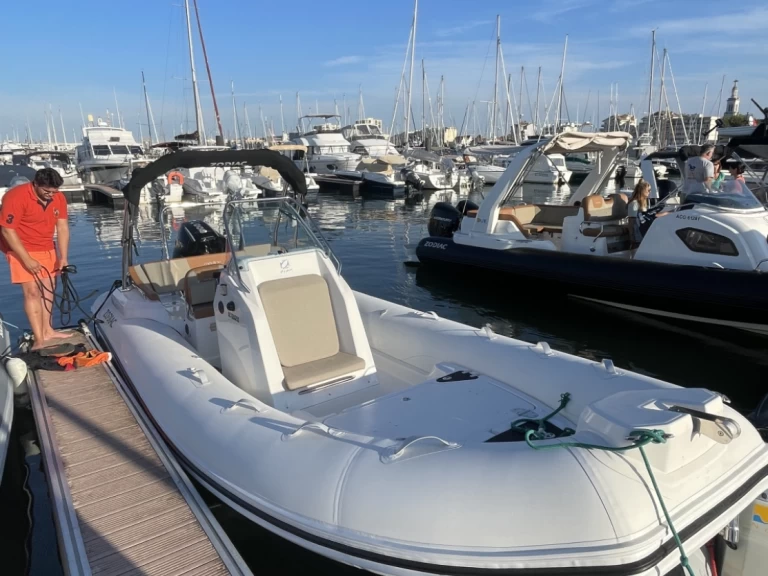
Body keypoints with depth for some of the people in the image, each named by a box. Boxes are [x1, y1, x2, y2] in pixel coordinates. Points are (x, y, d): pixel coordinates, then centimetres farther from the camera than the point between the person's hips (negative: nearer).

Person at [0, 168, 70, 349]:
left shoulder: (59, 198, -7)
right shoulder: (16, 197, -24)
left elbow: (62, 228, -5)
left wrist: (63, 257, -13)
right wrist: (27, 259, -25)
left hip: (46, 248, 6)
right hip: (21, 248, -6)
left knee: (48, 288, 9)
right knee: (32, 291, -12)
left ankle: (47, 330, 22)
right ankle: (39, 340, -13)